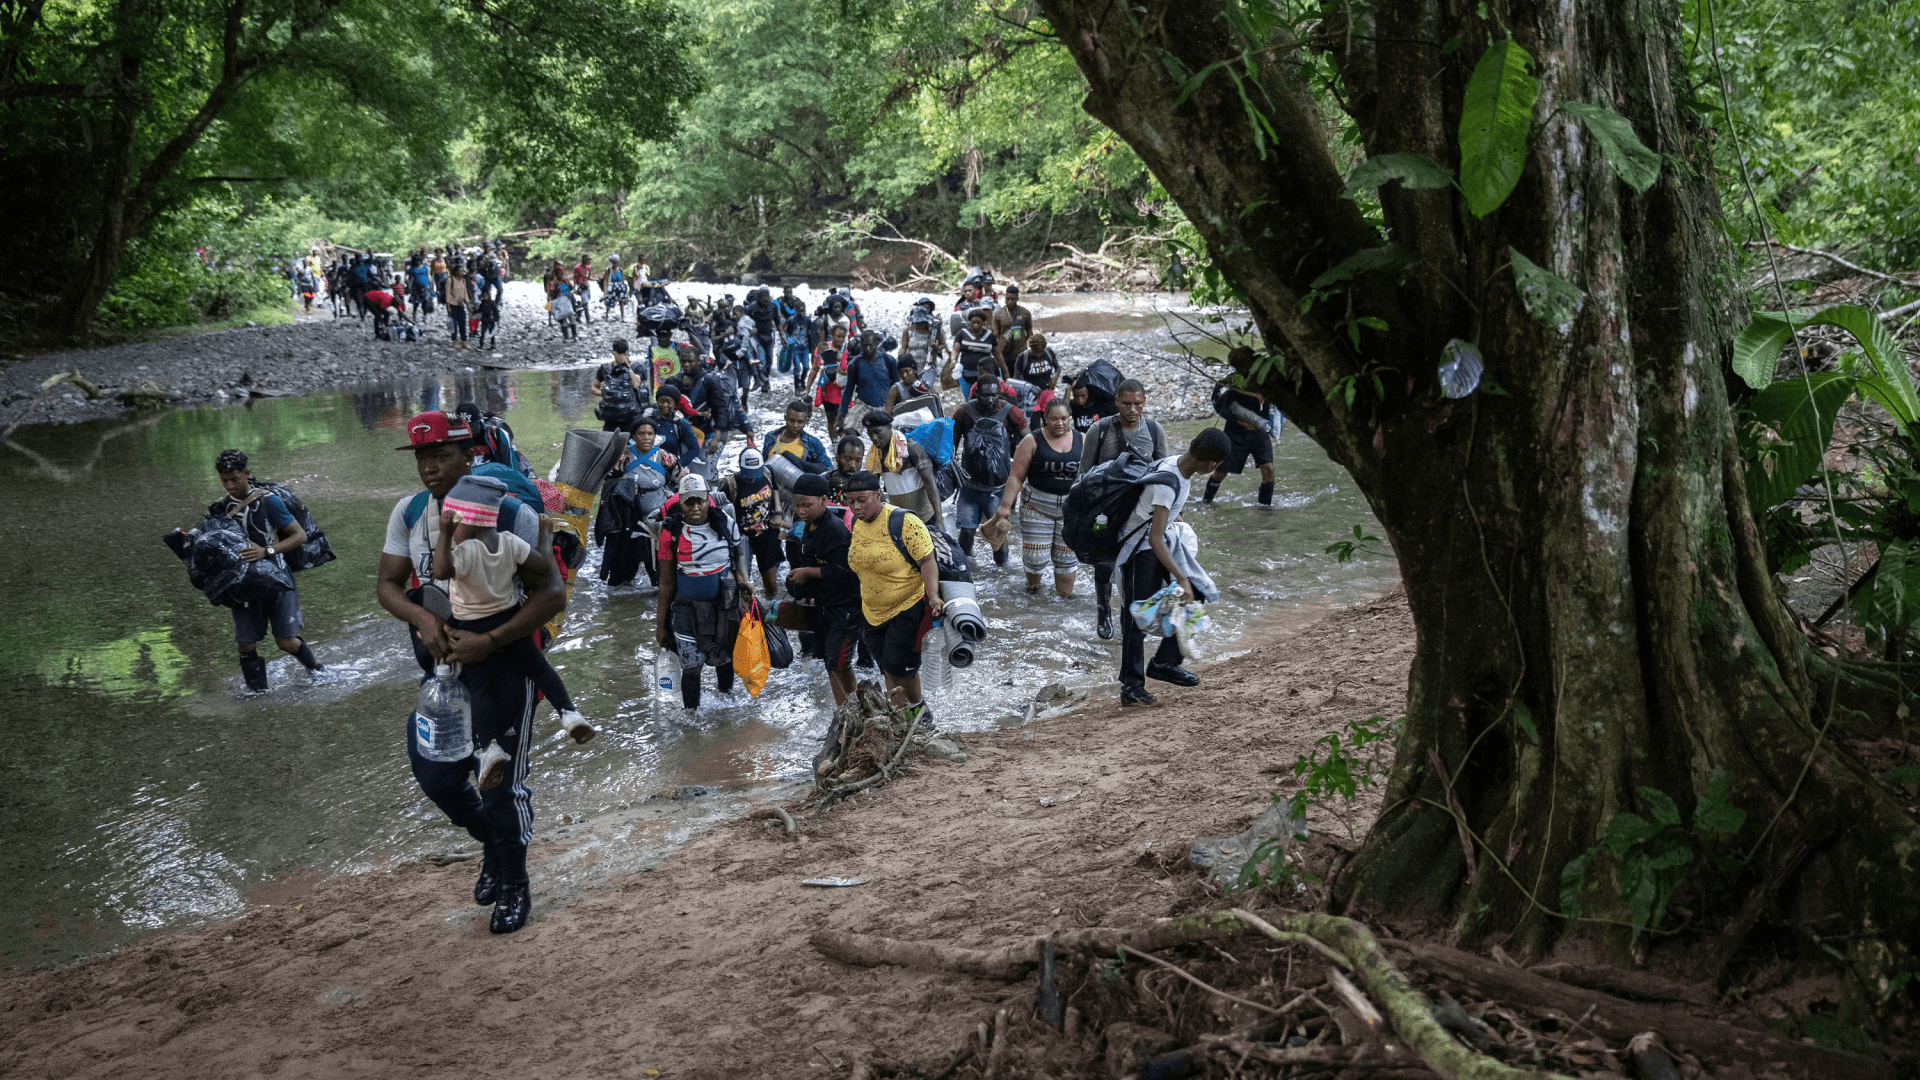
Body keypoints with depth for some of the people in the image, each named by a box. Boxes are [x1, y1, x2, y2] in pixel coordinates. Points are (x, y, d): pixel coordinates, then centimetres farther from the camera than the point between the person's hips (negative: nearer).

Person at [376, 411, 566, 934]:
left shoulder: (511, 513, -17)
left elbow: (552, 594, -16)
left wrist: (488, 643, -23)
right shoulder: (408, 512, 0)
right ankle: (493, 846, 39)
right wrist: (423, 618, -15)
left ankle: (514, 886, 22)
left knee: (502, 779, 0)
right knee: (435, 775, 11)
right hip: (441, 658, 5)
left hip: (502, 656, -5)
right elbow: (388, 584, 7)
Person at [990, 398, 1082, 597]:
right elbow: (1016, 476, -7)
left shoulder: (1081, 441, 4)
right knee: (1036, 556, -1)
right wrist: (1006, 505, -13)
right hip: (1037, 506, -2)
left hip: (1071, 508, 2)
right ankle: (1032, 585, 30)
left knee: (1066, 556, 6)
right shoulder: (1032, 442, -6)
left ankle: (1064, 595, 22)